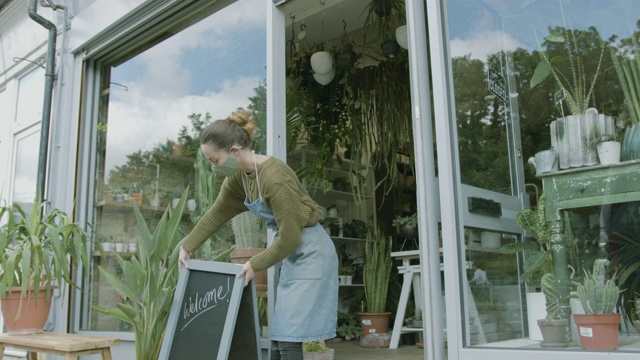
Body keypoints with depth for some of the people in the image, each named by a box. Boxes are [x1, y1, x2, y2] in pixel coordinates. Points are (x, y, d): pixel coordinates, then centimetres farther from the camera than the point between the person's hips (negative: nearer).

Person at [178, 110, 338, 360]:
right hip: (293, 253, 9)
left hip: (310, 253, -9)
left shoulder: (274, 177, -28)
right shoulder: (238, 176, -2)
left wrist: (255, 265, -13)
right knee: (278, 338, 13)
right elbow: (217, 213, 13)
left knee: (288, 339, -9)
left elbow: (290, 237, -23)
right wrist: (187, 247, 16)